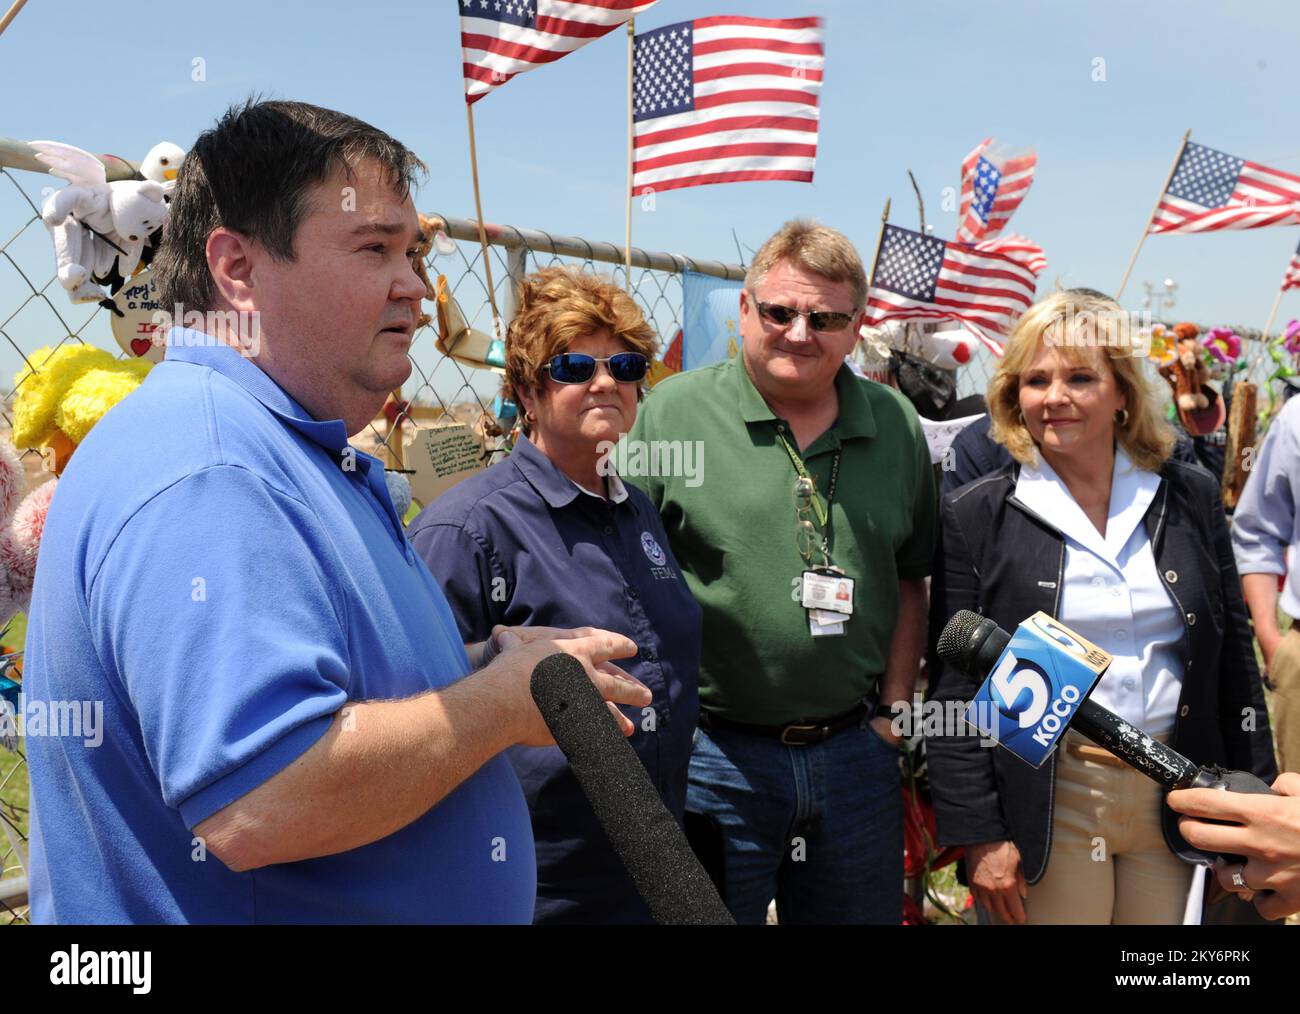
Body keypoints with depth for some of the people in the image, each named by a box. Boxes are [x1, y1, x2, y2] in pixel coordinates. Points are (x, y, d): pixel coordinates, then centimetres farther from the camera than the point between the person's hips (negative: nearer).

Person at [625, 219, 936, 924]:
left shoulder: (896, 425, 4)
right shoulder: (671, 413, -9)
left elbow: (909, 577, 13)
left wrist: (894, 708, 7)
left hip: (856, 753, 4)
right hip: (714, 757, -3)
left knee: (865, 911, 20)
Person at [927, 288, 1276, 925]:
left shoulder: (1190, 497, 4)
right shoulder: (975, 515, -5)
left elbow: (1235, 661, 9)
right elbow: (954, 690, -6)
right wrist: (978, 833, -9)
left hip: (1178, 798, 3)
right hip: (1046, 806, -3)